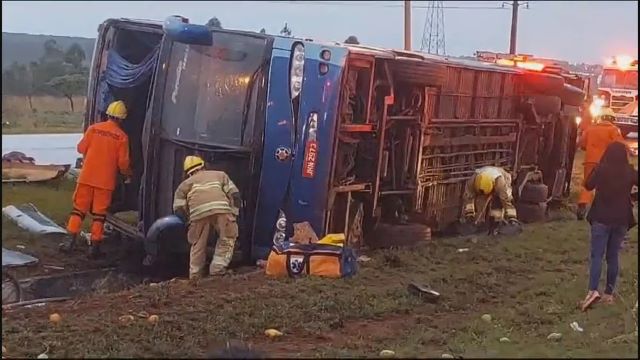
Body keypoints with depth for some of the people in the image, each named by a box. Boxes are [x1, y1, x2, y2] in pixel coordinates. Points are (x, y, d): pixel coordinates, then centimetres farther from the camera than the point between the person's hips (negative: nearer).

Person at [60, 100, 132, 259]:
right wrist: (128, 174, 14)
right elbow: (123, 162, -6)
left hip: (87, 177, 2)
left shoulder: (93, 128, -2)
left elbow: (81, 148, 4)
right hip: (105, 180, -2)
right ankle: (94, 247, 7)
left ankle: (71, 241, 11)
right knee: (99, 213, 5)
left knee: (79, 208, 12)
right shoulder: (122, 137, -7)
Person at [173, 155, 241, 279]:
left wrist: (189, 218, 35)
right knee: (226, 241, 16)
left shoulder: (185, 184, 32)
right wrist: (233, 214, 24)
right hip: (221, 210, 0)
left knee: (198, 246, 16)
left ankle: (194, 277, 21)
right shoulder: (220, 175, 35)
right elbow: (235, 195, 21)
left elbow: (178, 209, 20)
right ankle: (217, 271, 5)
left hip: (198, 213, 0)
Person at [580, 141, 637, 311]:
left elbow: (588, 185, 4)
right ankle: (609, 293, 14)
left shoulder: (601, 169, -10)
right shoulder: (630, 172, -5)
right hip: (621, 220, 2)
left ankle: (593, 290, -20)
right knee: (613, 256, 12)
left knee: (597, 255, -3)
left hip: (601, 218, -2)